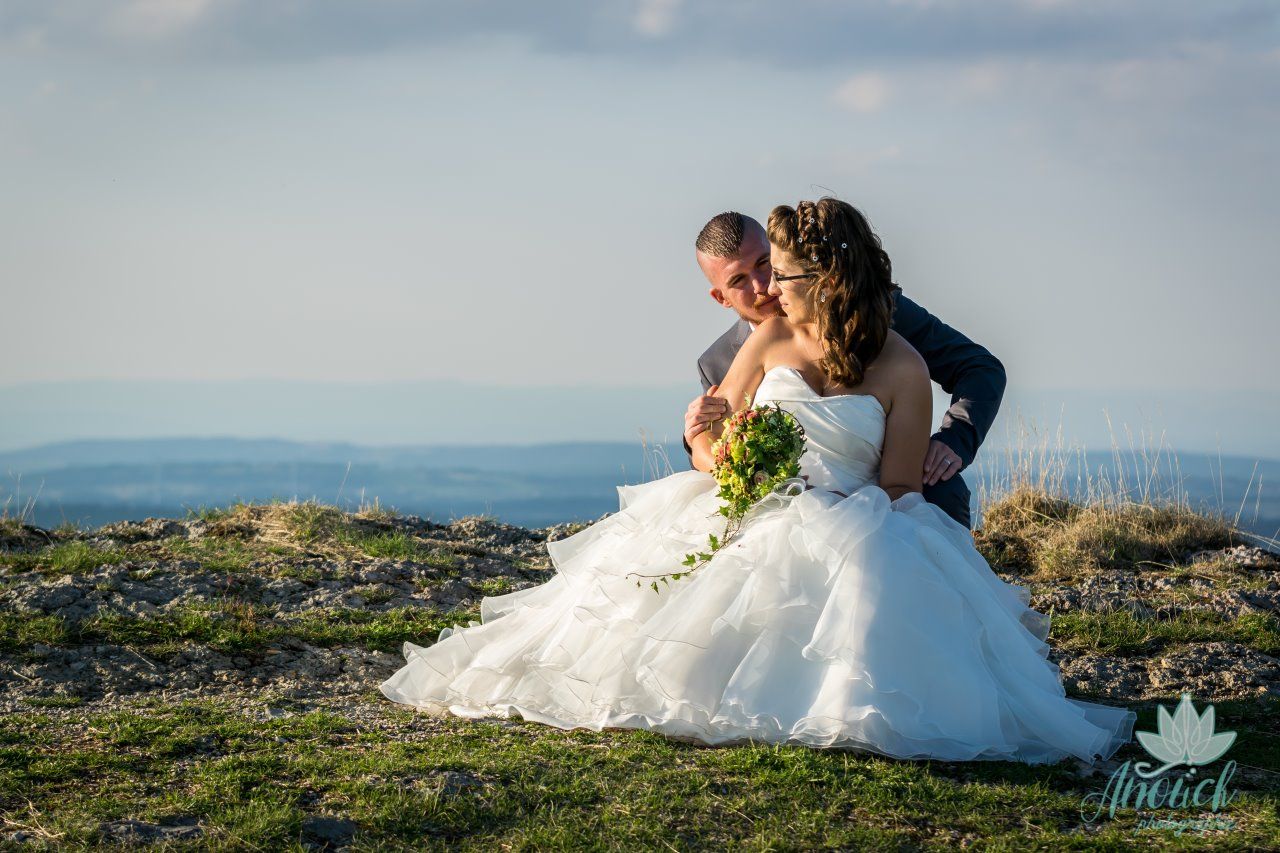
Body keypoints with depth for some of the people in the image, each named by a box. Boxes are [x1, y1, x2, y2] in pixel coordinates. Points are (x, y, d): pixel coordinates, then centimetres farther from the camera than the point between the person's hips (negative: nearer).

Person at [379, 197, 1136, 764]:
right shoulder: (773, 340, 11)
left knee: (866, 571, -38)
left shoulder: (903, 371, -1)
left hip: (846, 532, -3)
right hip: (745, 515, 3)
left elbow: (896, 492, -2)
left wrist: (822, 511, -18)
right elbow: (708, 435, 13)